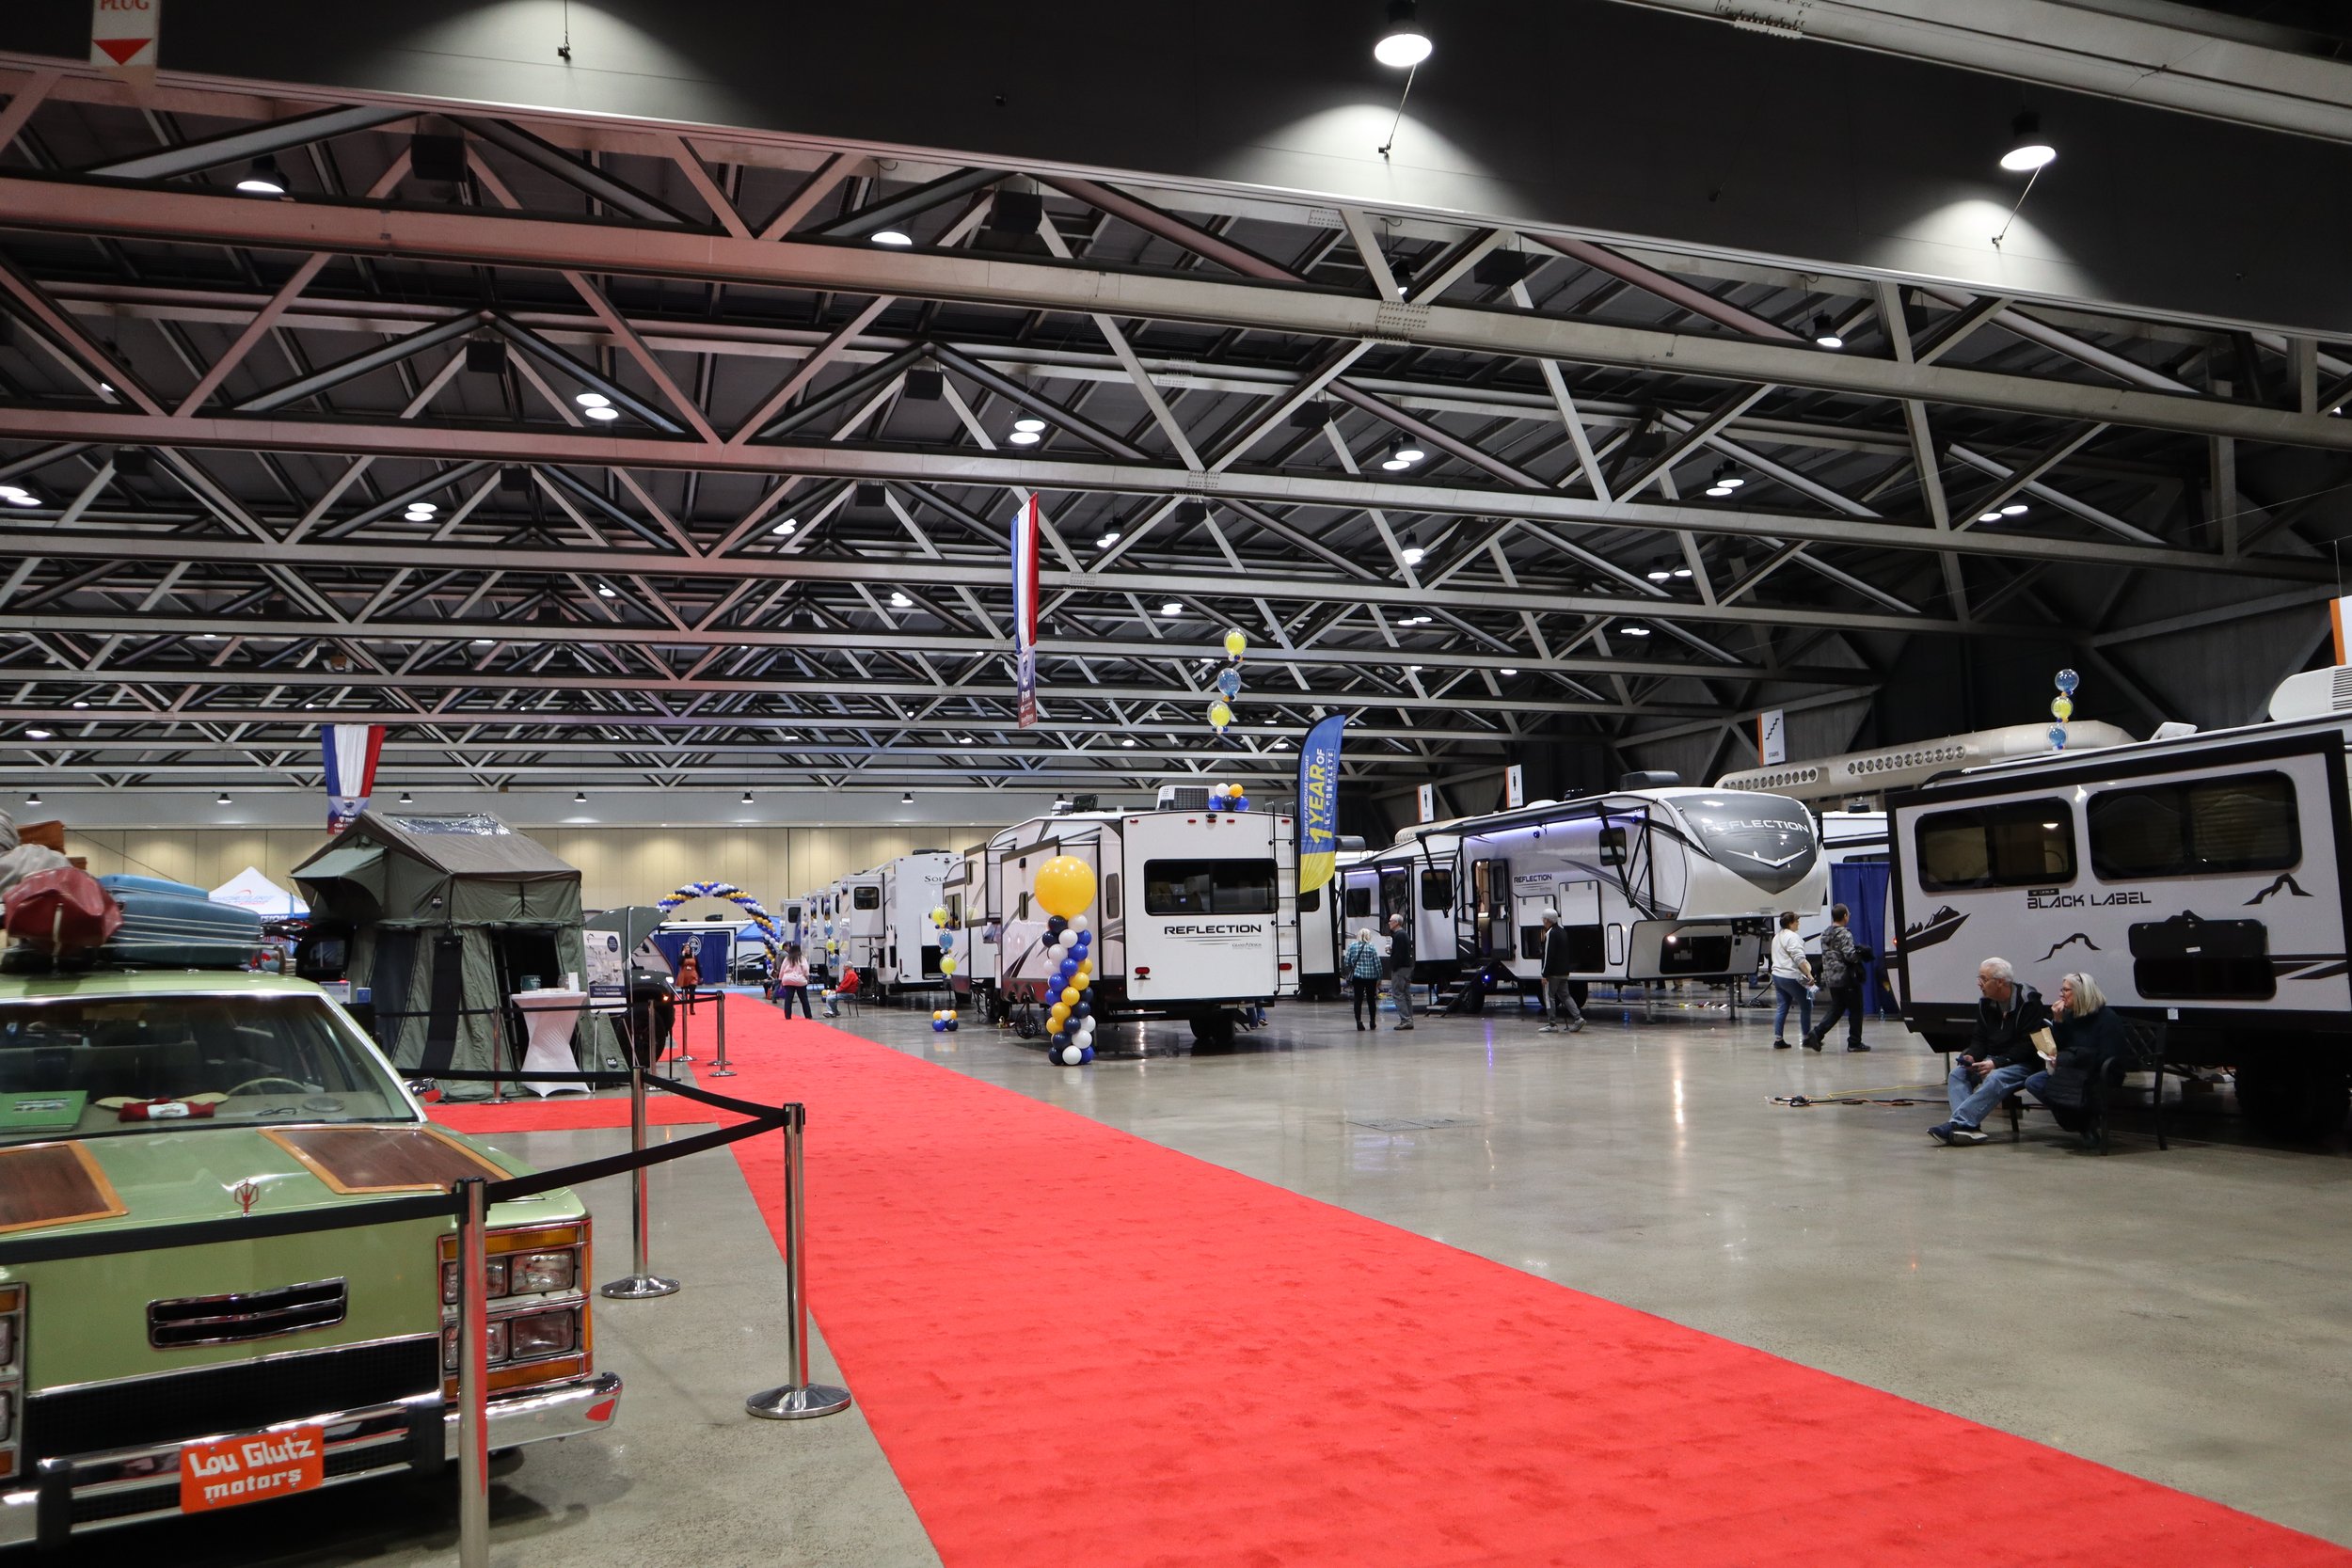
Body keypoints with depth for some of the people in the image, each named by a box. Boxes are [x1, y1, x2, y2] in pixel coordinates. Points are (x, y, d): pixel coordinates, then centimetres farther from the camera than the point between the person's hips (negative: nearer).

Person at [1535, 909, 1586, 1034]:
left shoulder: (1551, 933, -16)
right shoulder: (1562, 931, 14)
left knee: (1549, 996, -1)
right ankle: (1578, 1018, 2)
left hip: (1553, 972, -9)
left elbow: (1549, 955, -20)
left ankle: (1552, 1024, -2)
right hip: (1564, 972, 9)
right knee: (1565, 995, 14)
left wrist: (1545, 974, -19)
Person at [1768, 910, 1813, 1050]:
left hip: (1777, 975, 9)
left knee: (1781, 1008, 7)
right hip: (1791, 978, -9)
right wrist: (1809, 975, -20)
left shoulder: (1777, 937, 17)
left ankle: (1778, 1039, 5)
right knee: (1806, 1006, 4)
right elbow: (1800, 959, -20)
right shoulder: (1792, 937, -13)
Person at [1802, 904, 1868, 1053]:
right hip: (1846, 979, -8)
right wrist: (1861, 953, -4)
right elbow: (1850, 955, -21)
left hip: (1831, 979, 8)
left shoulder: (1824, 934, 11)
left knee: (1835, 1009, 12)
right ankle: (1854, 1043, 9)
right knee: (1855, 1010, 5)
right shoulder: (1844, 934, -14)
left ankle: (1816, 1035, -3)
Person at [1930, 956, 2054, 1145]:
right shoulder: (1985, 1002, 9)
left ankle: (1958, 1123, -42)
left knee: (1995, 1079, -35)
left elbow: (2028, 1044, -17)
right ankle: (1970, 1127, -34)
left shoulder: (2028, 1002, -12)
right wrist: (1972, 1056, -9)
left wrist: (1997, 1063, -24)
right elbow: (1979, 1037, 13)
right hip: (1993, 1059, 7)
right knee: (1957, 1074, -16)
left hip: (2022, 1063, -7)